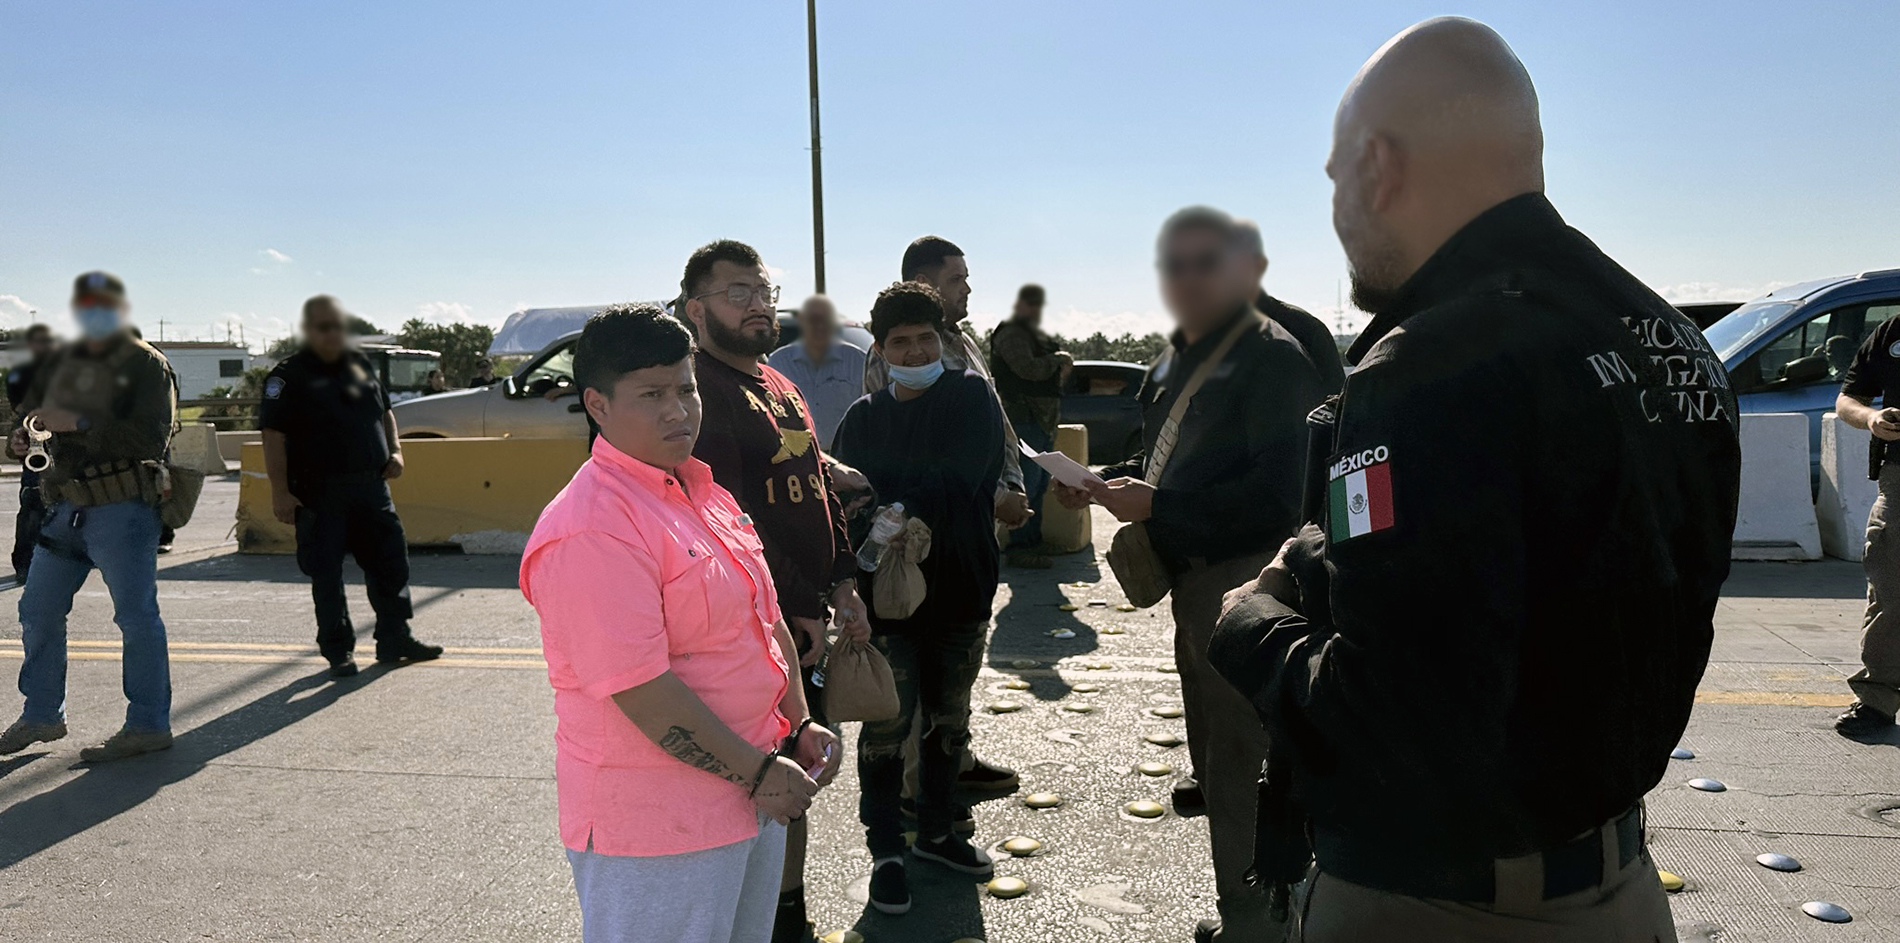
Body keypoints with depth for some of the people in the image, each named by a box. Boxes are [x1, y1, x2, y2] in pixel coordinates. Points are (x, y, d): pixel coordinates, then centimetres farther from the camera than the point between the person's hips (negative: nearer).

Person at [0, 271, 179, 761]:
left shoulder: (146, 365, -4)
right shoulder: (61, 363, 16)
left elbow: (151, 438, -17)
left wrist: (80, 423, -21)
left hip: (122, 510, -8)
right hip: (65, 508, 8)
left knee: (136, 617, -5)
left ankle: (148, 725, 2)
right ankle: (42, 716, 29)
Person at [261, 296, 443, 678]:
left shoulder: (361, 364, 13)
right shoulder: (289, 375, -5)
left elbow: (384, 411, 24)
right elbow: (273, 435, -10)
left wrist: (394, 450, 8)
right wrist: (280, 491, -17)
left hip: (371, 486, 5)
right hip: (318, 493, -5)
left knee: (391, 562, 8)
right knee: (326, 574, 2)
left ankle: (394, 640, 19)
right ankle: (338, 651, 14)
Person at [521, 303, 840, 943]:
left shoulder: (703, 491, 9)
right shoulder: (592, 529, -21)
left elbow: (766, 621, 15)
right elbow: (640, 689, -25)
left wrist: (799, 725, 7)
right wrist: (757, 772, -18)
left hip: (754, 792, 9)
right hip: (654, 825, -9)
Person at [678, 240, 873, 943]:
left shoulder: (779, 387, 17)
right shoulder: (701, 391, -13)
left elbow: (821, 488, 20)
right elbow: (728, 521, -20)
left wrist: (842, 584, 10)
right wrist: (801, 607, -16)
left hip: (803, 619, 9)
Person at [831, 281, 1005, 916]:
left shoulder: (971, 397, -1)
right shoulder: (863, 417, 5)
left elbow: (962, 479, -15)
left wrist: (899, 514, -20)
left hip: (962, 587, 1)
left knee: (949, 720, 15)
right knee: (888, 725, -1)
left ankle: (936, 830, 33)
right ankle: (886, 851, 15)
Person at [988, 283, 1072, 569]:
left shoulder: (1035, 334, 24)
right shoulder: (1011, 334, -9)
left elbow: (1047, 368, 28)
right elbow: (1027, 368, -23)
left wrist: (1061, 365, 5)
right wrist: (1058, 360, -9)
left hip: (1044, 418, 10)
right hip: (1024, 417, -10)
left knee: (1039, 484, 13)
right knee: (1027, 485, -11)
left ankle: (1033, 540, 20)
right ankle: (1020, 548, -8)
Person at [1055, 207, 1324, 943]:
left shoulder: (1273, 357, -16)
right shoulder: (1174, 362, 13)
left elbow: (1277, 491, -25)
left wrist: (1157, 506, -25)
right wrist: (1102, 483, 4)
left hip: (1243, 577, -10)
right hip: (1193, 578, 10)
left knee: (1236, 765, -3)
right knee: (1213, 751, 23)